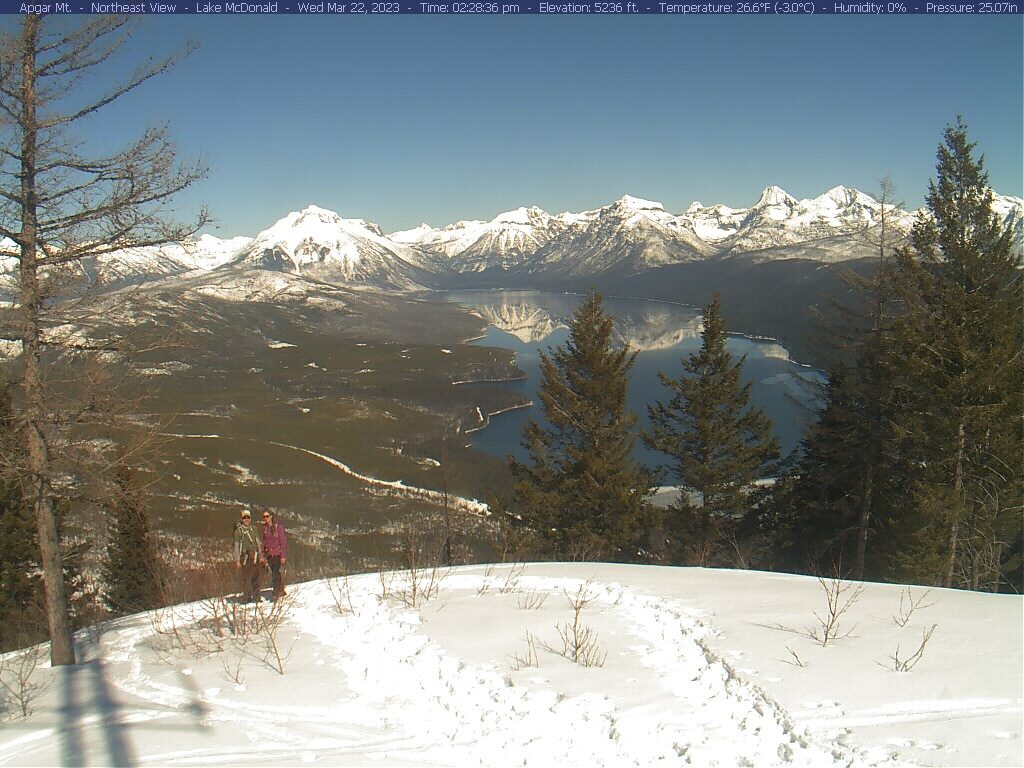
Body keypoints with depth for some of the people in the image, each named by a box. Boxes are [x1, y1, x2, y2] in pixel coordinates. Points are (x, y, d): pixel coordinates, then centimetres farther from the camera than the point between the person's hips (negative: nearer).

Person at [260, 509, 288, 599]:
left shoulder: (278, 526, -8)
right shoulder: (264, 528, 7)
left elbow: (283, 541, -9)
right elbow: (264, 542, 14)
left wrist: (283, 555, -13)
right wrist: (264, 555, 8)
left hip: (278, 554, -5)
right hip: (269, 554, 5)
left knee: (276, 574, -11)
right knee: (274, 574, 9)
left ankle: (276, 593, -9)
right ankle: (281, 591, 21)